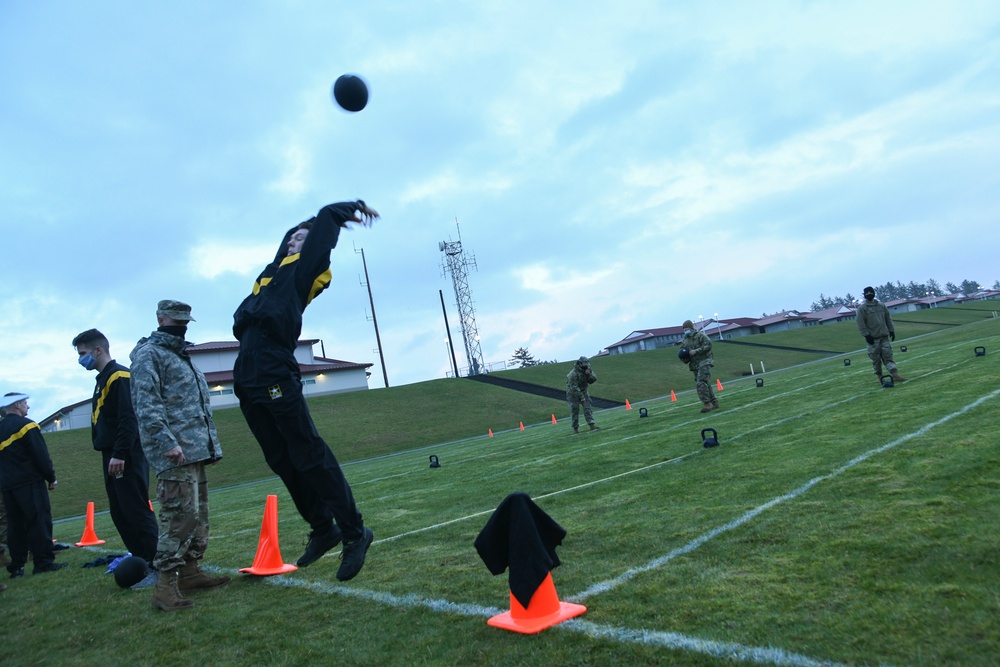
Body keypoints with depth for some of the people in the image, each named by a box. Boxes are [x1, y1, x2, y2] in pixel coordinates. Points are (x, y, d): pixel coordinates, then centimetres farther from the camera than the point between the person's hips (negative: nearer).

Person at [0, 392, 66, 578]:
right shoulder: (25, 425, -9)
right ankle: (44, 562, -8)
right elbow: (41, 455, -13)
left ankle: (16, 567, 11)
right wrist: (51, 478, -6)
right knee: (39, 520, -6)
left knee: (15, 524, 10)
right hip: (29, 483, -8)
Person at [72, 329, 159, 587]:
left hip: (126, 459, -10)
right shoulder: (103, 380, 19)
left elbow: (129, 419, -20)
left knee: (137, 512, -8)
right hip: (112, 457, 10)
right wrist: (109, 455, 16)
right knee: (120, 514, 10)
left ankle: (157, 567, -4)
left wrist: (119, 454, -24)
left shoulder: (120, 376, -11)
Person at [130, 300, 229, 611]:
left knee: (198, 514, 11)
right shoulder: (148, 353, -4)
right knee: (181, 513, -14)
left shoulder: (181, 355, 24)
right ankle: (165, 584, -10)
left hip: (195, 450, 10)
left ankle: (189, 570, 20)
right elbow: (147, 402, -16)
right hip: (174, 451, -10)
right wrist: (167, 442, -24)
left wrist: (211, 443, 20)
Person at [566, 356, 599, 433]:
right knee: (575, 410, -1)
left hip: (583, 391, 5)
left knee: (588, 408, -6)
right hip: (573, 393, -5)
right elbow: (574, 387, -27)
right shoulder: (573, 373, -27)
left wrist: (589, 374, -27)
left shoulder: (587, 370, -6)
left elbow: (593, 380, -7)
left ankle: (592, 425, -11)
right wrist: (581, 397, -28)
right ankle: (575, 428, 9)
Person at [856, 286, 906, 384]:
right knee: (876, 358, 1)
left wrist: (891, 330, 11)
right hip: (872, 338, -4)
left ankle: (895, 374, -8)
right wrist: (866, 335, -14)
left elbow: (888, 319, 17)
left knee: (888, 356, -2)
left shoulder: (881, 305, 12)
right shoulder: (862, 308, -4)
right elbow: (861, 324, -8)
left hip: (884, 336, 4)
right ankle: (879, 376, 12)